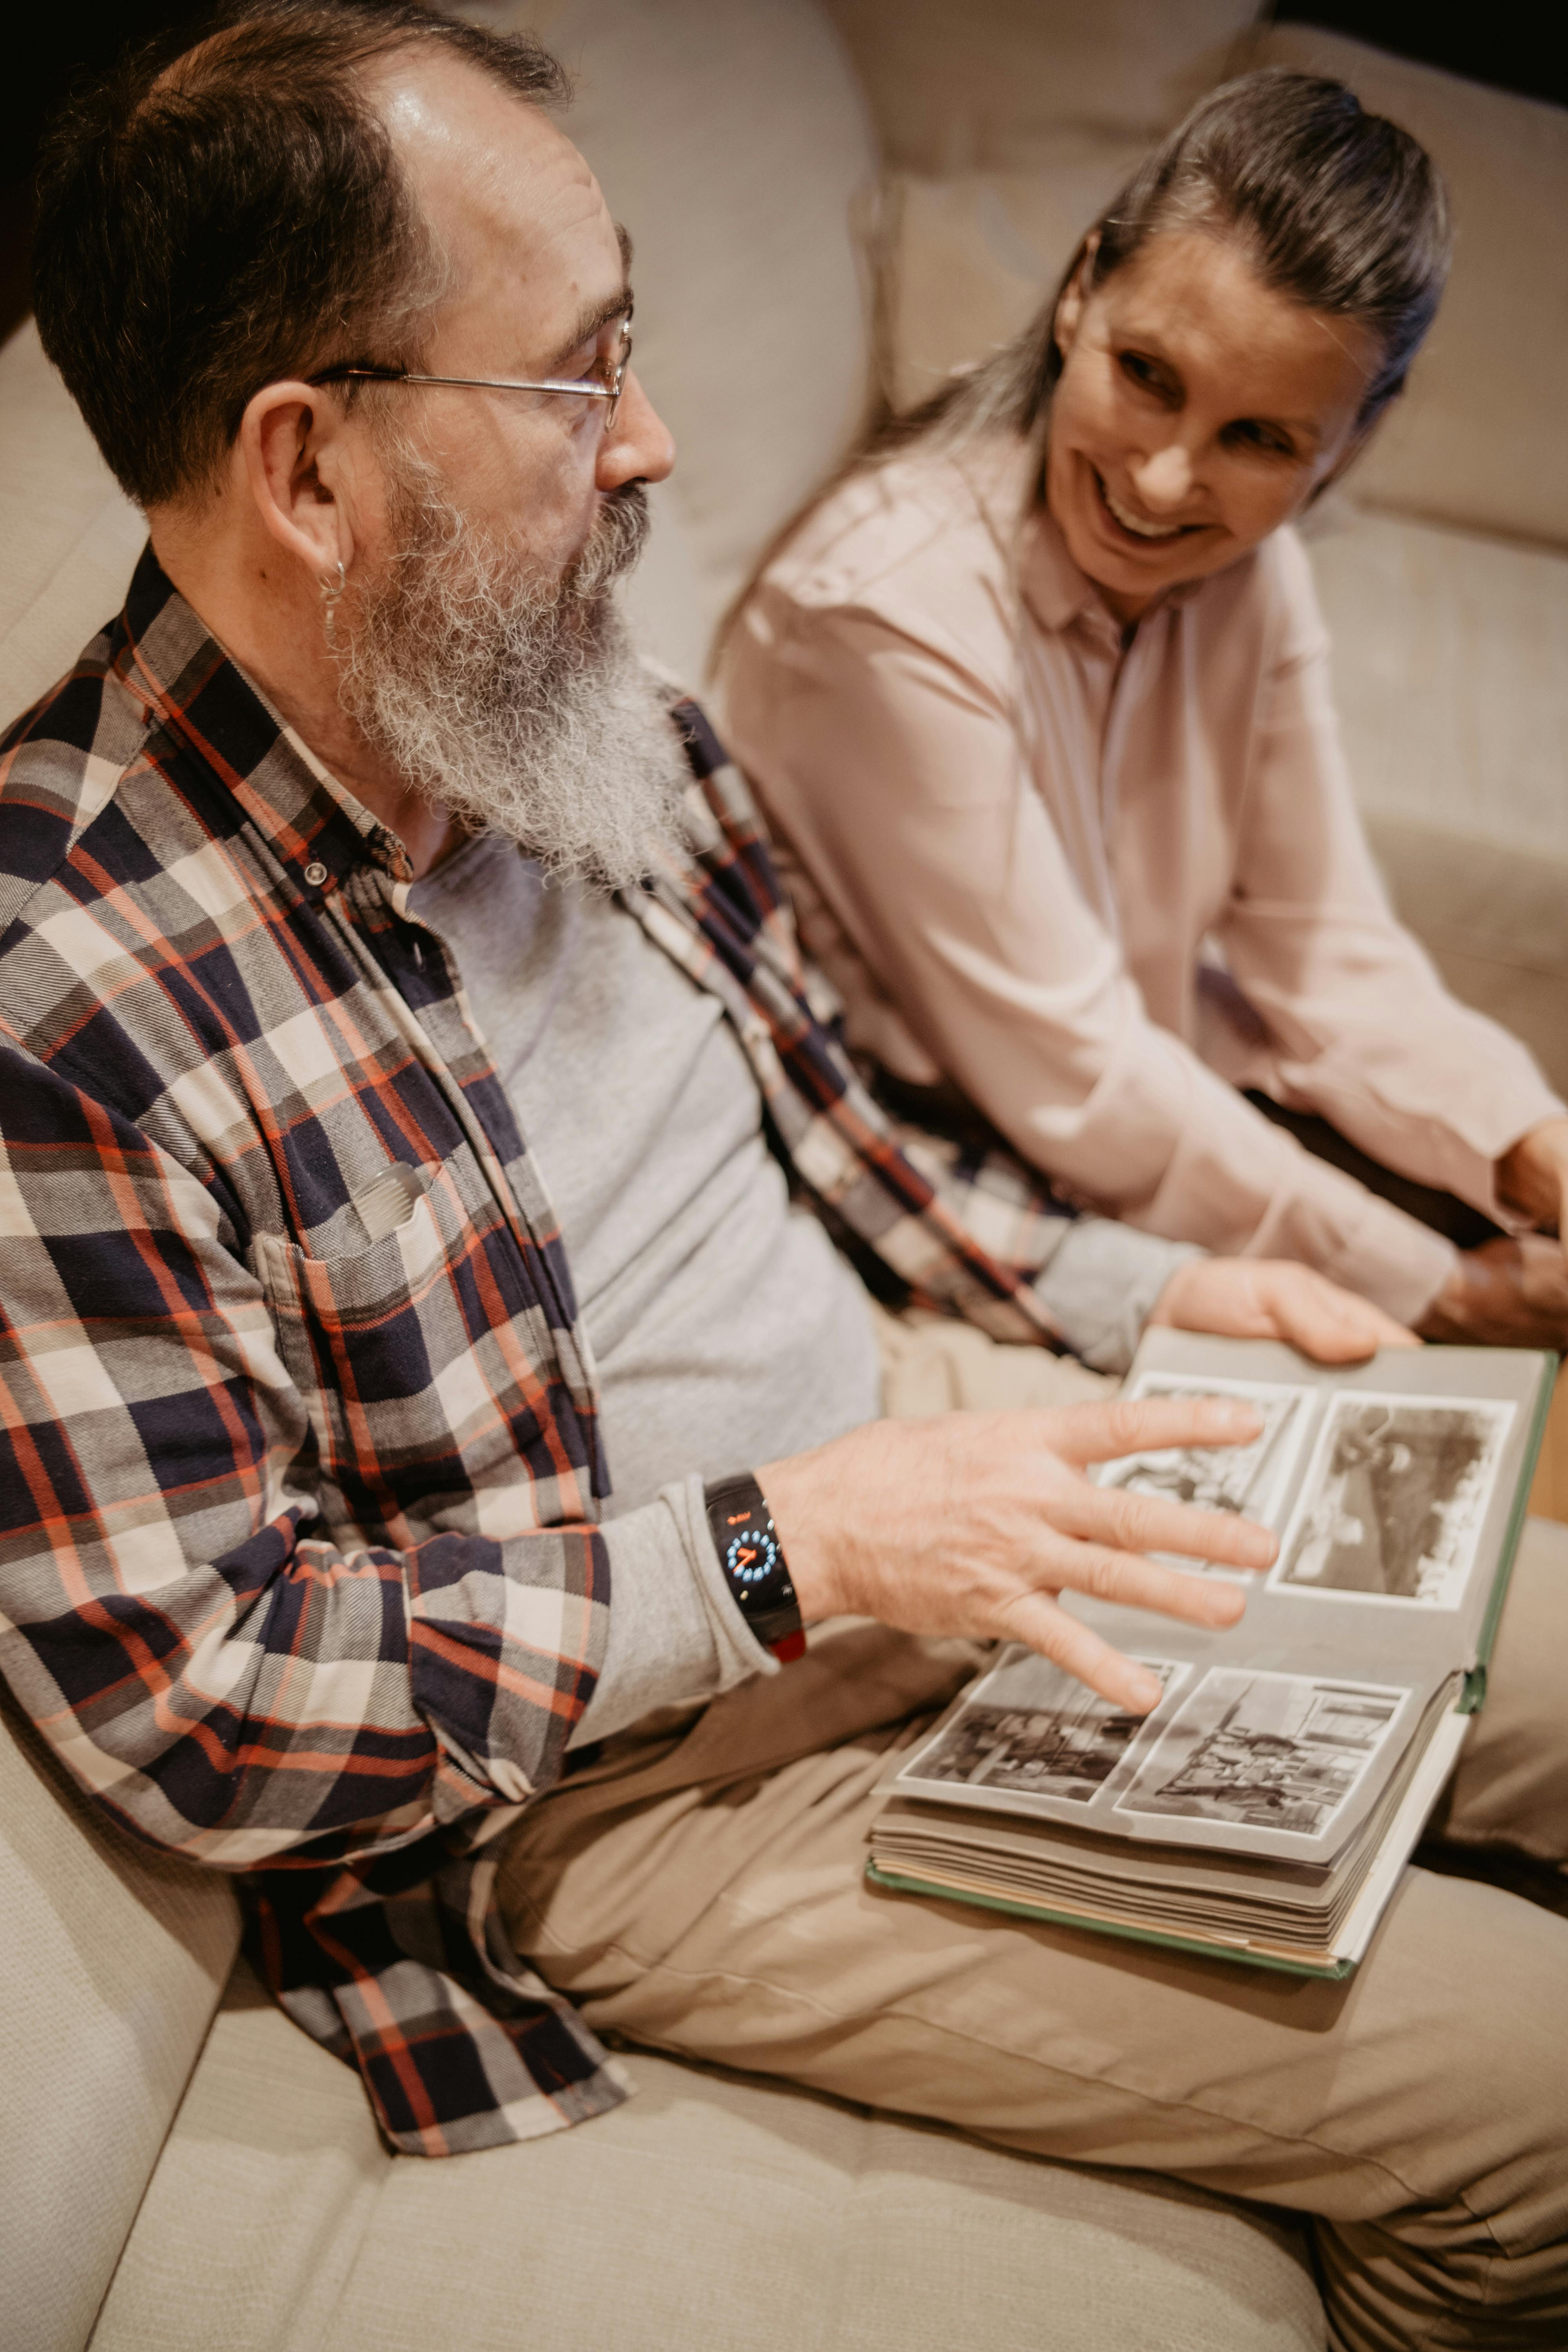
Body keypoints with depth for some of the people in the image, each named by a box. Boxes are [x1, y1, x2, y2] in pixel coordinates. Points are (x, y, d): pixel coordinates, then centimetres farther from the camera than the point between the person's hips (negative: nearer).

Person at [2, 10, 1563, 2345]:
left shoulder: (582, 709, -1)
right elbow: (193, 1701, -21)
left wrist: (1147, 1282, 5)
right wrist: (783, 1556, -24)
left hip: (930, 1433, 8)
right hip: (633, 1768, -7)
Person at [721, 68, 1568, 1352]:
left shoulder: (1249, 568, -5)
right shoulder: (895, 615, -28)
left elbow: (1327, 951, -4)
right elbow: (1073, 1085, -24)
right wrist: (1431, 1289, -19)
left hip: (1175, 1083, 7)